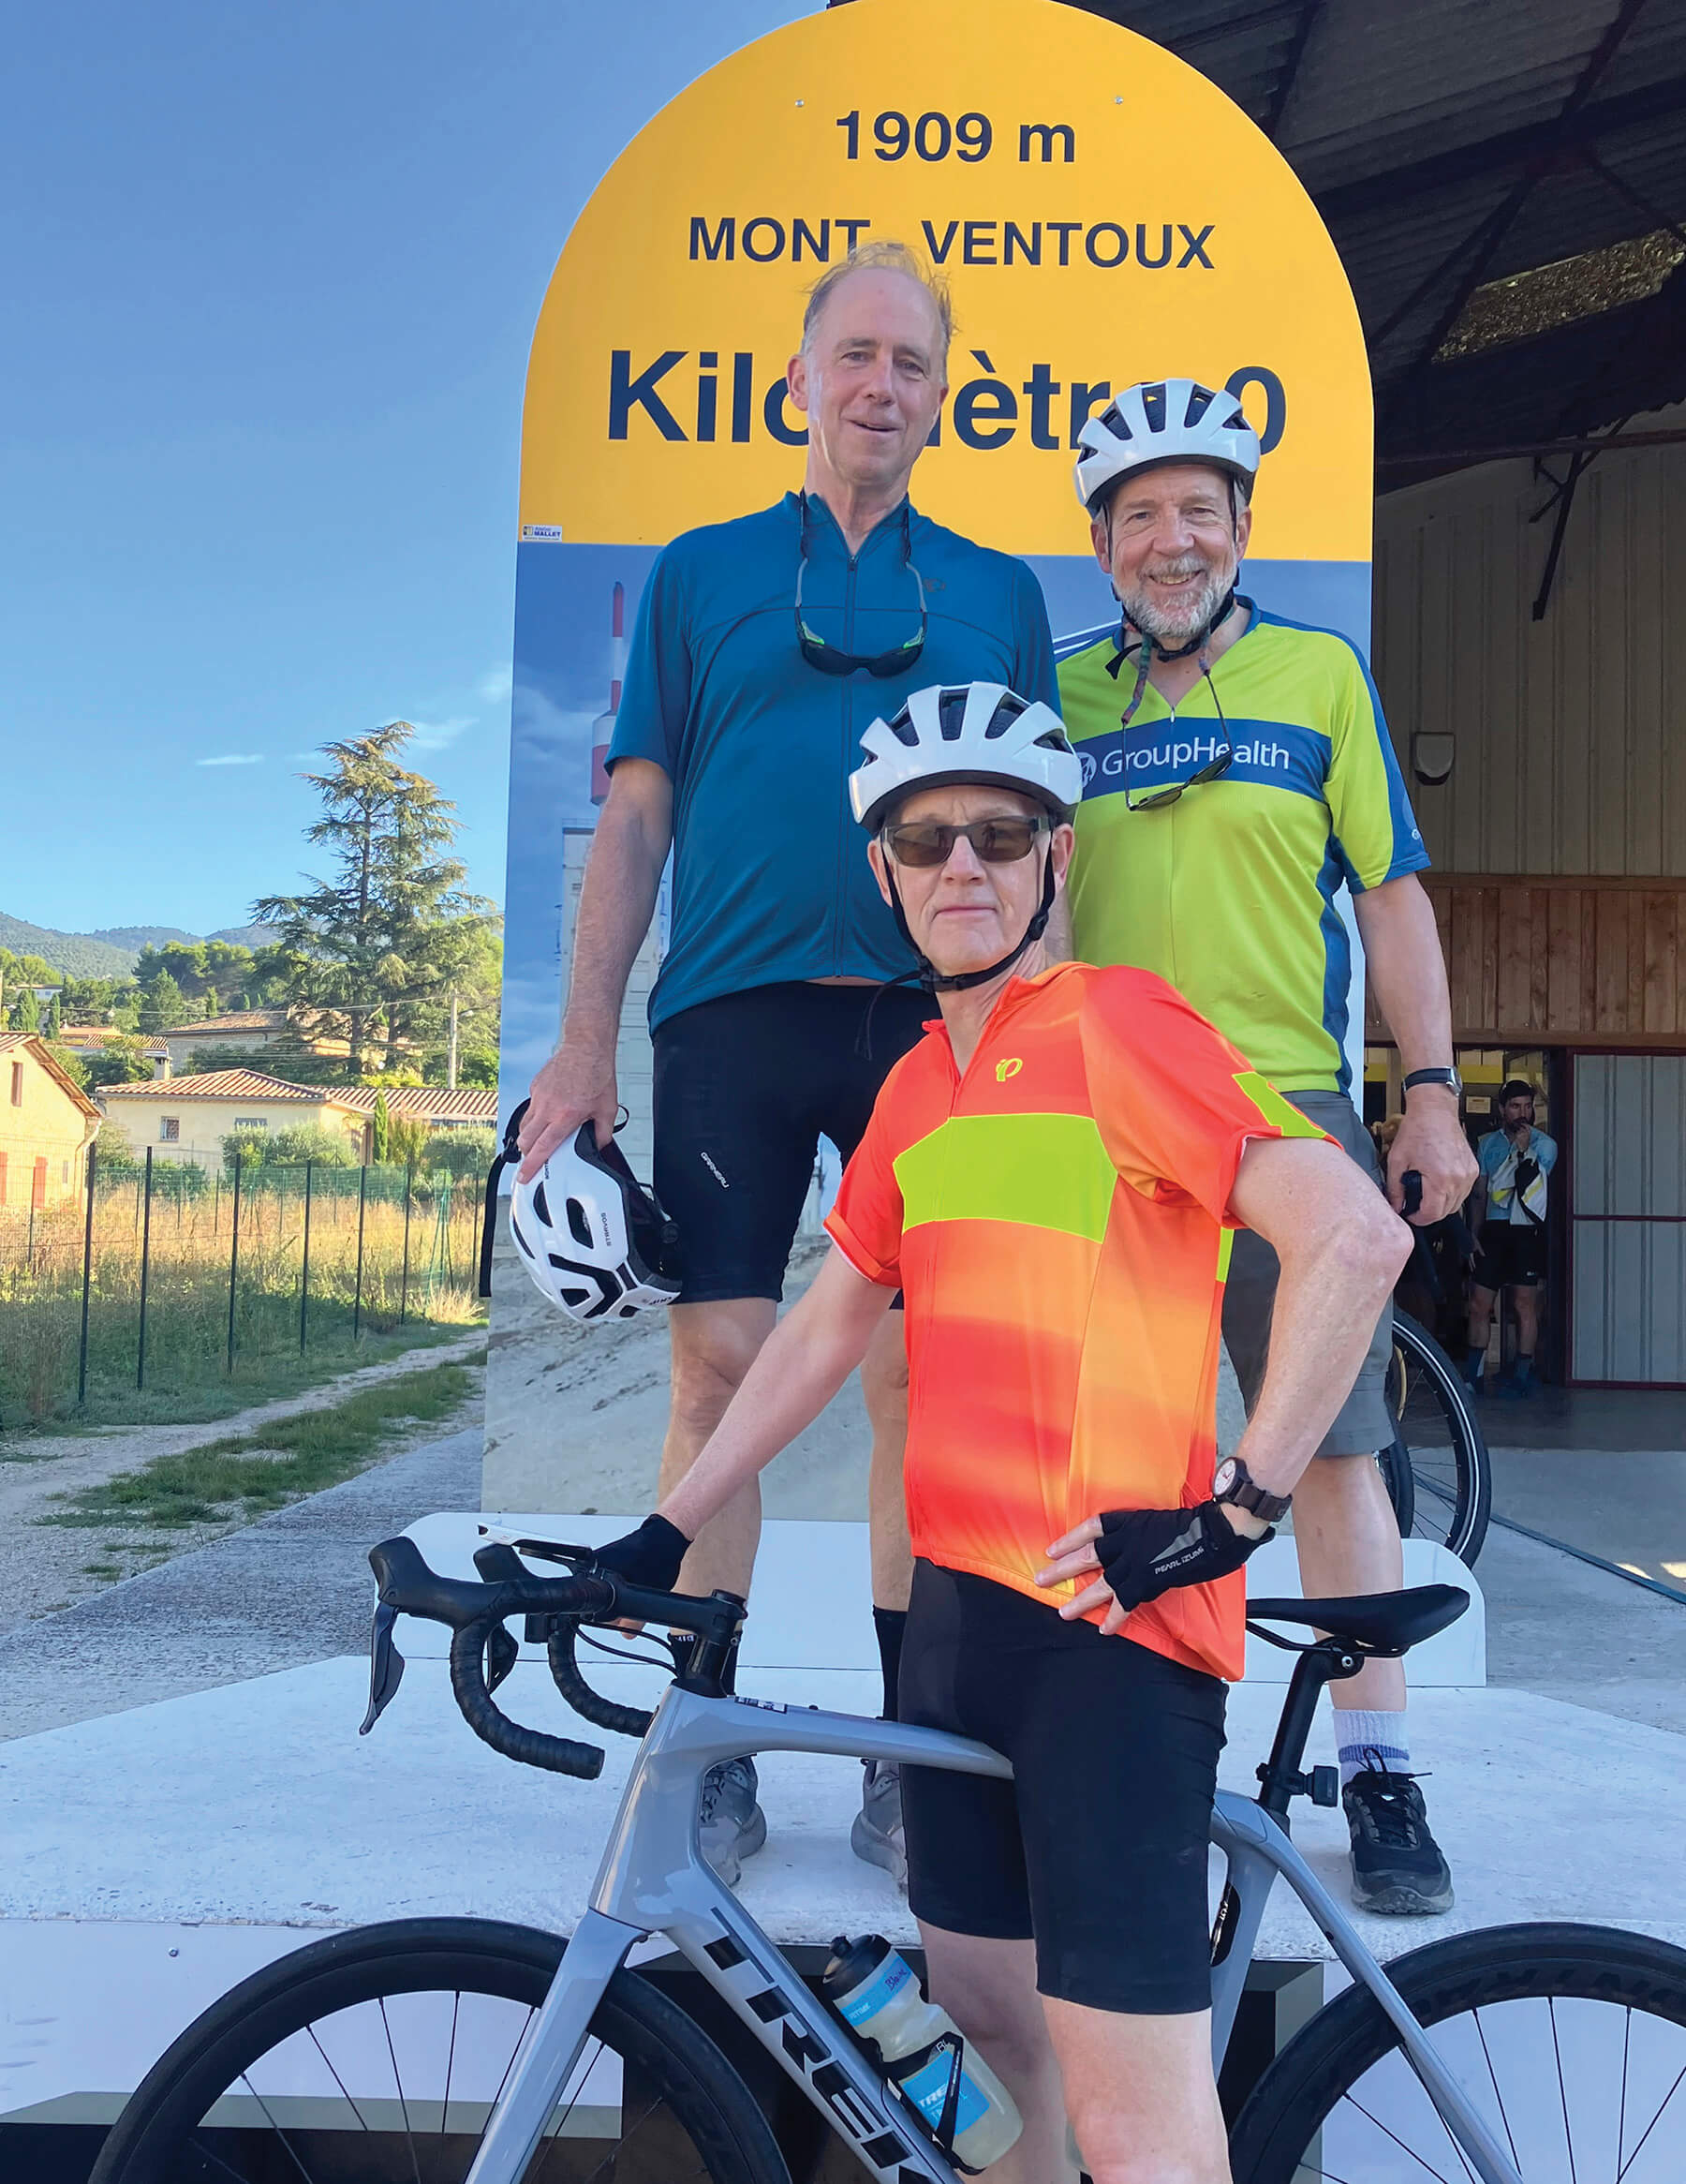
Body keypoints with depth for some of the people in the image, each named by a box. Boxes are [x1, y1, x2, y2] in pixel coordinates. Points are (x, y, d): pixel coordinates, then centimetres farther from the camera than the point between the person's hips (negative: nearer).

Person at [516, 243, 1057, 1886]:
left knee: (922, 1383, 0)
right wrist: (584, 1043, 1)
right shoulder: (703, 571, 13)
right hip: (735, 1015, 0)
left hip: (931, 1024, 1)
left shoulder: (996, 592, 15)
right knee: (719, 1365, -4)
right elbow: (635, 818, 8)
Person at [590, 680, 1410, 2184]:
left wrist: (1237, 1507, -18)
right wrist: (660, 1536, 17)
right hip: (956, 1595, 7)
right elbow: (829, 1327, 19)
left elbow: (1356, 1235, -20)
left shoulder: (1117, 1024, -10)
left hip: (1114, 1608, -7)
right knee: (978, 1984, 22)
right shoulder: (916, 1087, 13)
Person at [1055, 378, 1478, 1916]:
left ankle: (1381, 1774, 10)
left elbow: (1392, 893, 8)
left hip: (1290, 1112, -1)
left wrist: (1433, 1091, 0)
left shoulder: (1320, 673, 8)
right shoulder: (1059, 697, 11)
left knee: (1334, 1446, -1)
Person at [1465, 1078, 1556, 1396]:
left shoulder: (1544, 1144, 1)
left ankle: (1522, 1376, 3)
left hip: (1527, 1230, -4)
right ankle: (1473, 1375, 8)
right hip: (1494, 1229, 4)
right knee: (1479, 1304, 2)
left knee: (1525, 1304, -3)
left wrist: (1523, 1150, -16)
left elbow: (1529, 1187, -9)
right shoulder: (1488, 1143, 14)